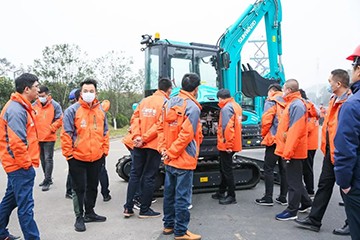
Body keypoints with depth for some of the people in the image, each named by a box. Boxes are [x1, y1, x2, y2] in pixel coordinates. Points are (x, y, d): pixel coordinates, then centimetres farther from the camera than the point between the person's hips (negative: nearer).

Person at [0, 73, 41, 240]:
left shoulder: (21, 107, 13)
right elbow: (16, 141, -25)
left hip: (17, 165, 10)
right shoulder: (16, 109, -18)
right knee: (25, 205, -4)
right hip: (21, 166, -10)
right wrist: (26, 163, -17)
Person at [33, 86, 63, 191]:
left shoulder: (55, 105, -6)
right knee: (42, 159, 15)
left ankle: (47, 181, 3)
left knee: (48, 159, -3)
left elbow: (60, 119, -8)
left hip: (49, 137, -5)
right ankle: (47, 179, 29)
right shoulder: (34, 105, 6)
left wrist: (51, 128, -12)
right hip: (37, 138, 5)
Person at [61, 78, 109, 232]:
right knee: (79, 188, 6)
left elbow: (105, 132, 13)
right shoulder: (72, 110, -9)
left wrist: (105, 150, 9)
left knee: (93, 187, 17)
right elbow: (66, 134, -9)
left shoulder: (101, 111, 7)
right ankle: (79, 217, 21)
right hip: (77, 158, -5)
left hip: (97, 157, 5)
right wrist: (68, 153, -11)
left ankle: (90, 213, 34)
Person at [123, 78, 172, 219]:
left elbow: (135, 118, 2)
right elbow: (160, 124, -16)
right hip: (154, 145, -5)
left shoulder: (144, 101, 10)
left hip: (139, 145, 5)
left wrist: (137, 136, -6)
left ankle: (128, 208, 18)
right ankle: (144, 210, 15)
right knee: (149, 177, 5)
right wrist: (145, 138, -13)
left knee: (134, 175, 13)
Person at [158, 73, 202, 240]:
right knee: (182, 197, 3)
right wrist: (171, 152, -13)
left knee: (169, 193, 18)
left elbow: (161, 128, 6)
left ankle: (168, 225, 32)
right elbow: (186, 135, -21)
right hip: (184, 160, -8)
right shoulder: (192, 107, -15)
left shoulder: (170, 103, 7)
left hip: (169, 159, 8)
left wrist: (163, 149, 3)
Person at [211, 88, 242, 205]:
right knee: (224, 168, 19)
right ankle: (221, 192, 31)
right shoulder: (236, 105, 11)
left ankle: (231, 196, 9)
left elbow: (227, 127, -24)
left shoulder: (226, 108, -17)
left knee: (227, 170, 0)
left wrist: (227, 144, -19)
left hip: (226, 145, -10)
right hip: (234, 143, 10)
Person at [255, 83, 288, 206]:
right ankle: (283, 197, 17)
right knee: (283, 168, 11)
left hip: (273, 139, -6)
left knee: (268, 168, 0)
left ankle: (268, 198, 2)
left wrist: (264, 133, 1)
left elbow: (266, 120, -13)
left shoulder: (271, 102, -5)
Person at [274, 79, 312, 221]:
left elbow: (295, 130, -24)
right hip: (292, 150, 10)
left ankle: (292, 211, 11)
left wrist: (288, 151, -24)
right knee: (295, 179, 20)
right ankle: (306, 203, 35)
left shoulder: (296, 105, -17)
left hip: (293, 151, -10)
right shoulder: (292, 104, 15)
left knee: (293, 181, 0)